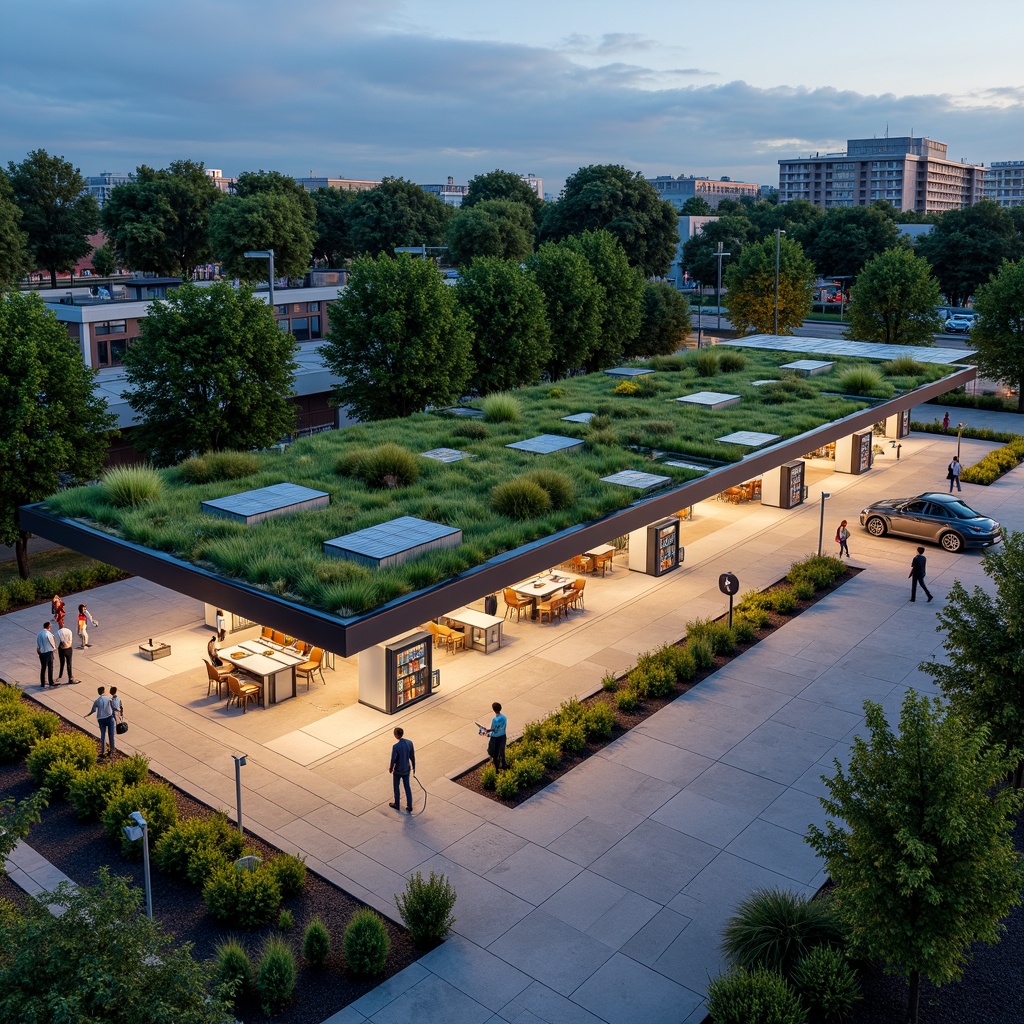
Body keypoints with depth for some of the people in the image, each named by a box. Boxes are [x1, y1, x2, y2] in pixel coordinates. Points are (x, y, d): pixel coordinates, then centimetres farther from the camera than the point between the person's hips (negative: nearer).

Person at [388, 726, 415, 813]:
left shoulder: (396, 746, -28)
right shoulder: (410, 743, -12)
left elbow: (393, 760, -18)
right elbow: (412, 756, -1)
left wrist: (391, 768, 1)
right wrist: (413, 767, 13)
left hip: (398, 771, -4)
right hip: (407, 769, 4)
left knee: (396, 787, 18)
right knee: (407, 788, 15)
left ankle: (397, 805, 35)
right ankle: (409, 807, 20)